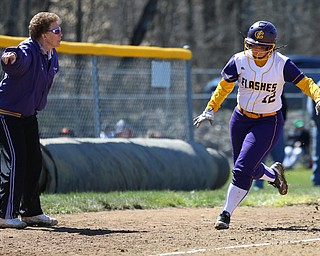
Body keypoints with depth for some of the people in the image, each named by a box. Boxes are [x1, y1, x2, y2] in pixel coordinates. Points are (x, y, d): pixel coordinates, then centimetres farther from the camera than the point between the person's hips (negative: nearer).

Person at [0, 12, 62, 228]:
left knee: (34, 162, 12)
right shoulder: (28, 52, -24)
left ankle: (31, 212, 24)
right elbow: (18, 61, -49)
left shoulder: (52, 56, 3)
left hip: (29, 116, 9)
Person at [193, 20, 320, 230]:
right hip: (241, 120, 4)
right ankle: (274, 174, 46)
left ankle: (226, 213, -5)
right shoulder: (240, 61, -9)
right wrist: (210, 110, -4)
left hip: (269, 123, -4)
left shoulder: (282, 64, -17)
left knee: (242, 169, -15)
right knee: (249, 169, 14)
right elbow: (224, 86, 4)